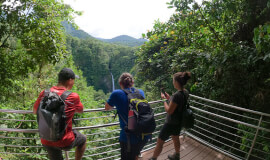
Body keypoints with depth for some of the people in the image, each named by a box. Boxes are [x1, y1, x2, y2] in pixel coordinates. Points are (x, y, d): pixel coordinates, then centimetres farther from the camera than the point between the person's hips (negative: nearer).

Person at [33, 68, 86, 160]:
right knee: (83, 139, 24)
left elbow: (35, 111, 10)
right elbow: (80, 110, 2)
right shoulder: (73, 97, -17)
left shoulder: (44, 94, -5)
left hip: (46, 141, 5)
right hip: (64, 142, -4)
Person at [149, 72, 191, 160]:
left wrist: (164, 99, -13)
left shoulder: (177, 95, -30)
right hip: (179, 122, 9)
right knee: (175, 138, 31)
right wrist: (169, 98, 4)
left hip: (171, 123, -9)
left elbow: (169, 111, -25)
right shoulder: (186, 92, -4)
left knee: (159, 142, 8)